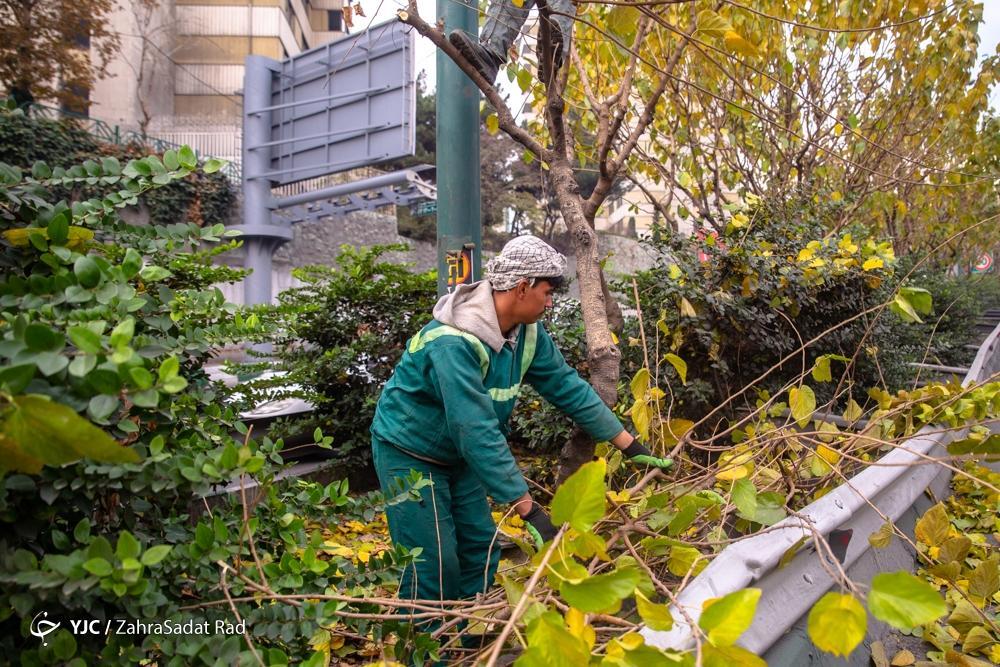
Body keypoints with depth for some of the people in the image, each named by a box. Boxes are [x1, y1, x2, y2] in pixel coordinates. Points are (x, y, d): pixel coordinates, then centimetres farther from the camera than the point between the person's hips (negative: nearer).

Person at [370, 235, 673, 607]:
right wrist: (529, 511, -36)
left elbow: (568, 388, -2)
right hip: (409, 454, -7)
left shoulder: (527, 333, -9)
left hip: (458, 453, 8)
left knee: (481, 548, 10)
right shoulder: (453, 343, -34)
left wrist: (630, 446, 0)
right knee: (434, 567, -5)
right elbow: (478, 432, -37)